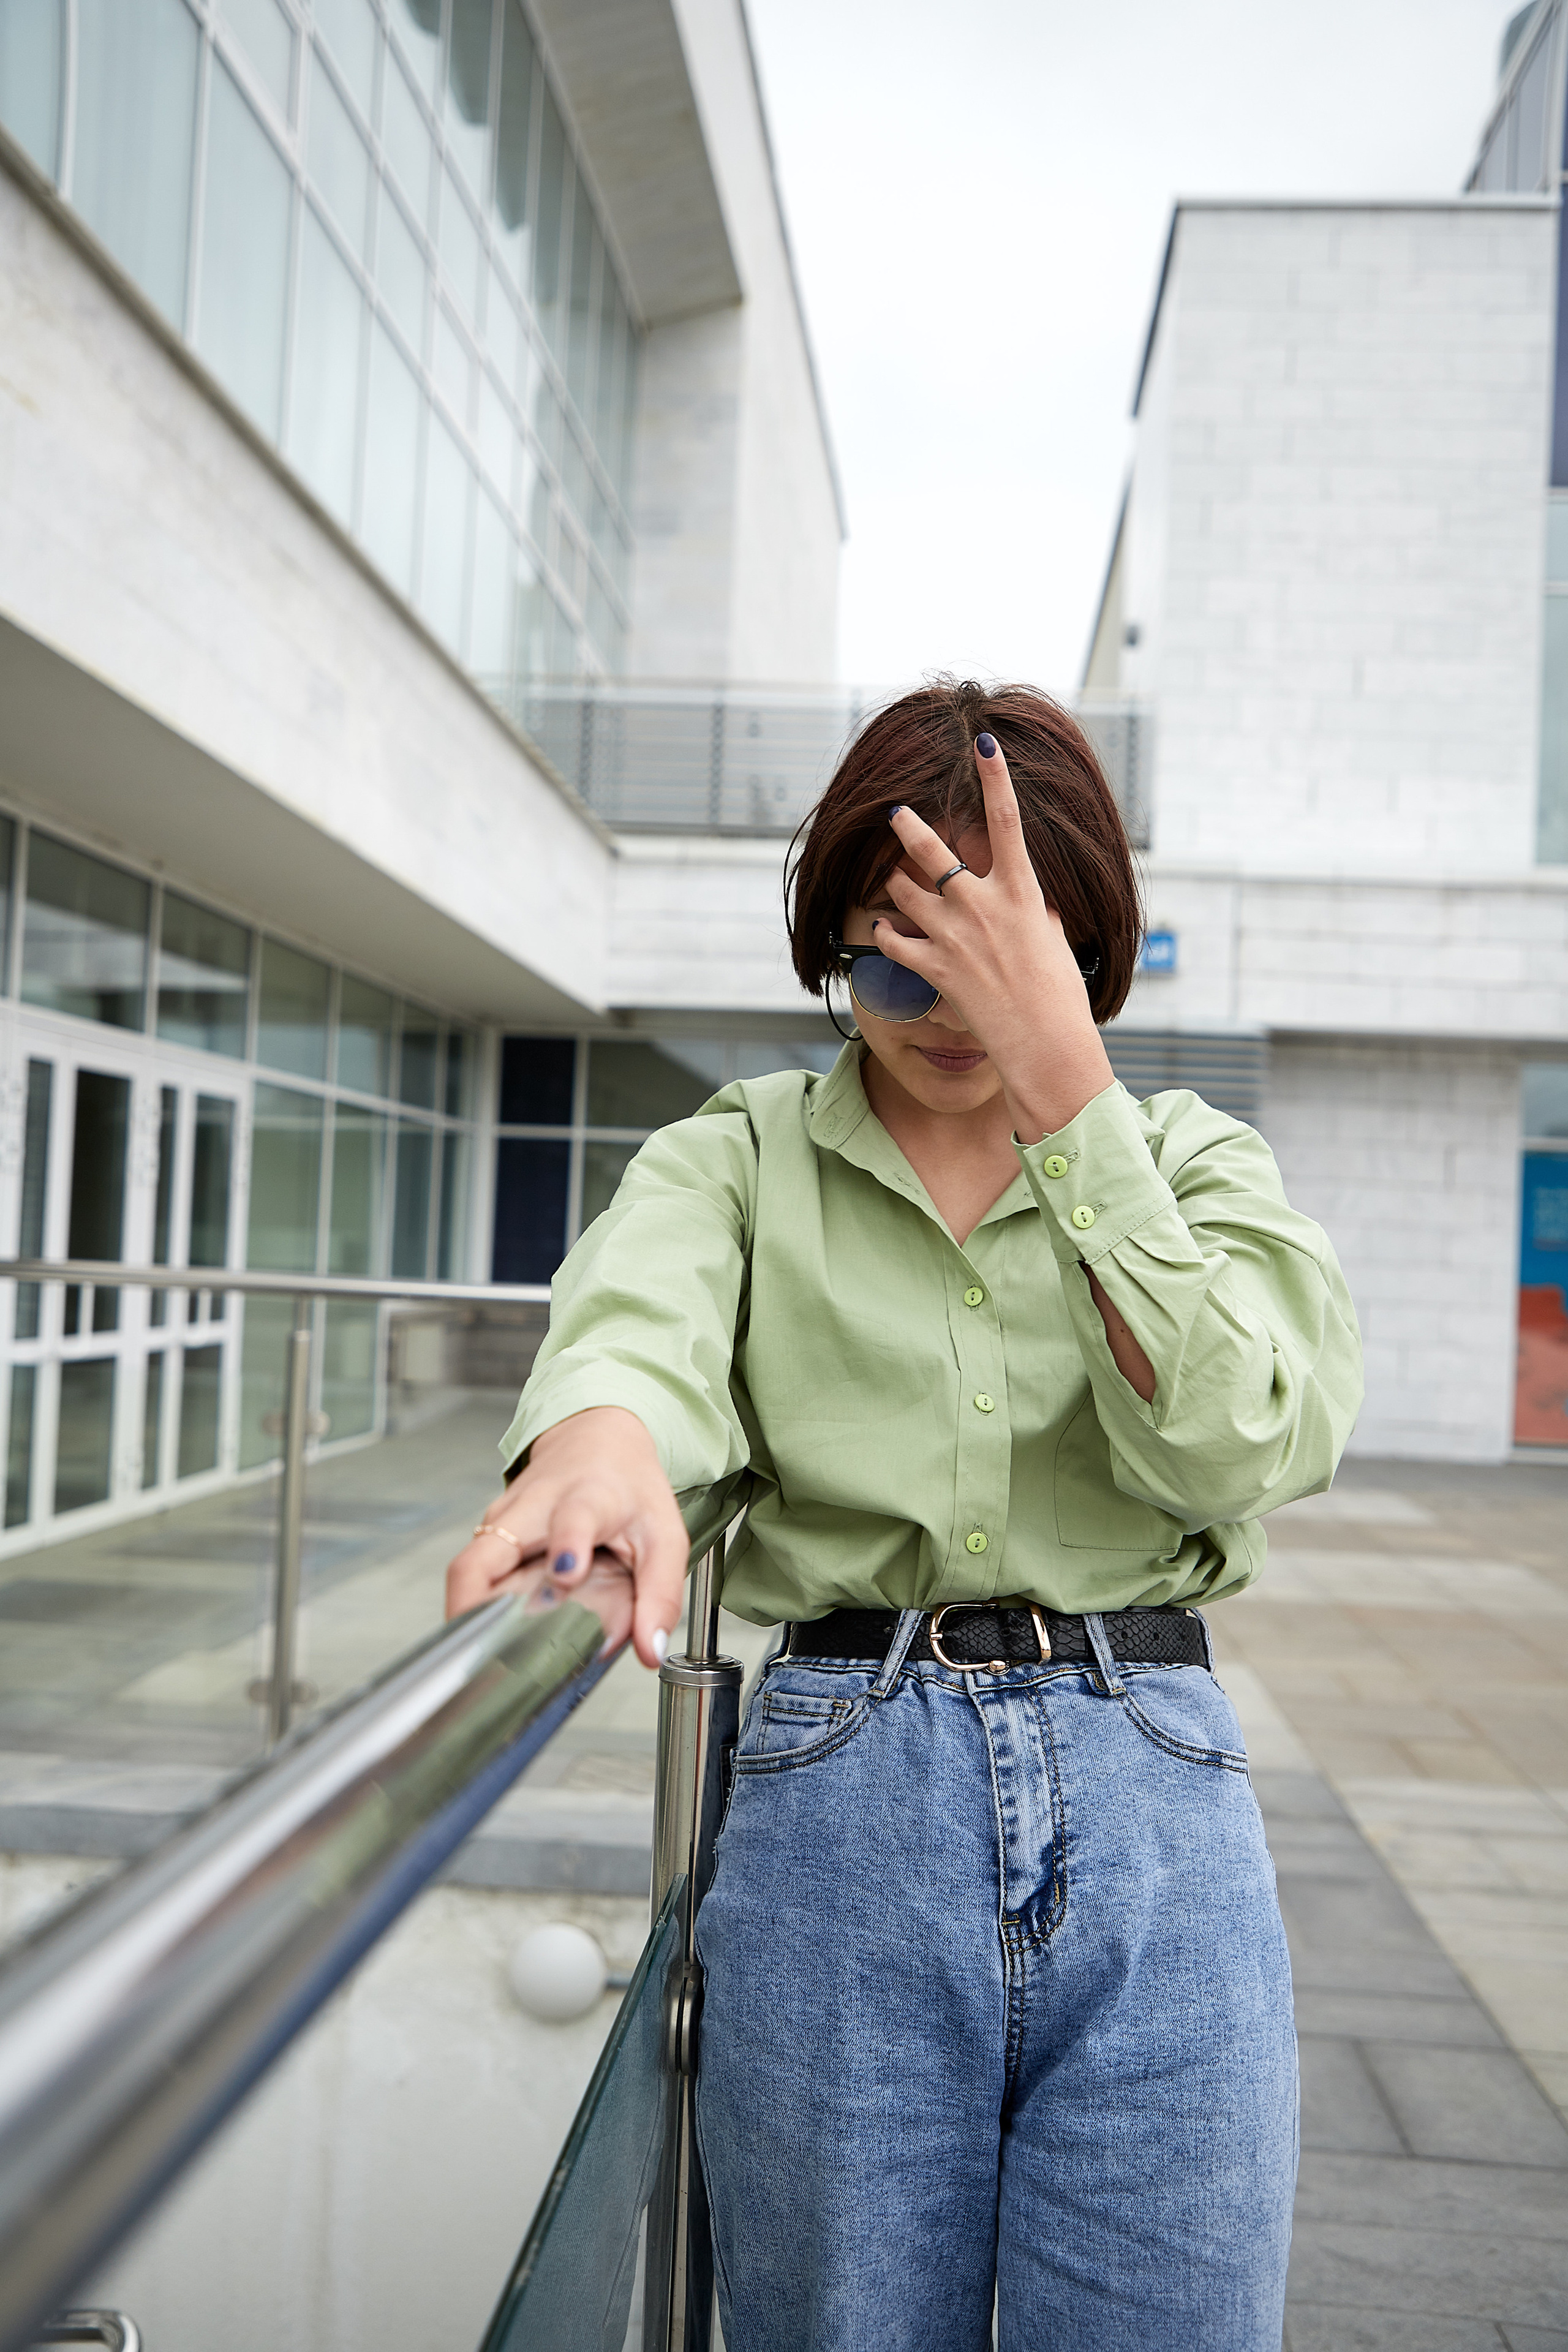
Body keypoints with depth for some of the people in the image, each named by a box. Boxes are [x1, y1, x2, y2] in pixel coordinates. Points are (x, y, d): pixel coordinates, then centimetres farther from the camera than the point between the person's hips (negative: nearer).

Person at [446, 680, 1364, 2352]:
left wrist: (1062, 1081, -16)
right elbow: (643, 1315, -17)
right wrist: (607, 1432, -42)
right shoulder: (737, 1157, 6)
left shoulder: (1193, 1159, 8)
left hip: (1150, 1796, 1)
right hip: (836, 1792, 0)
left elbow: (1235, 1442, -10)